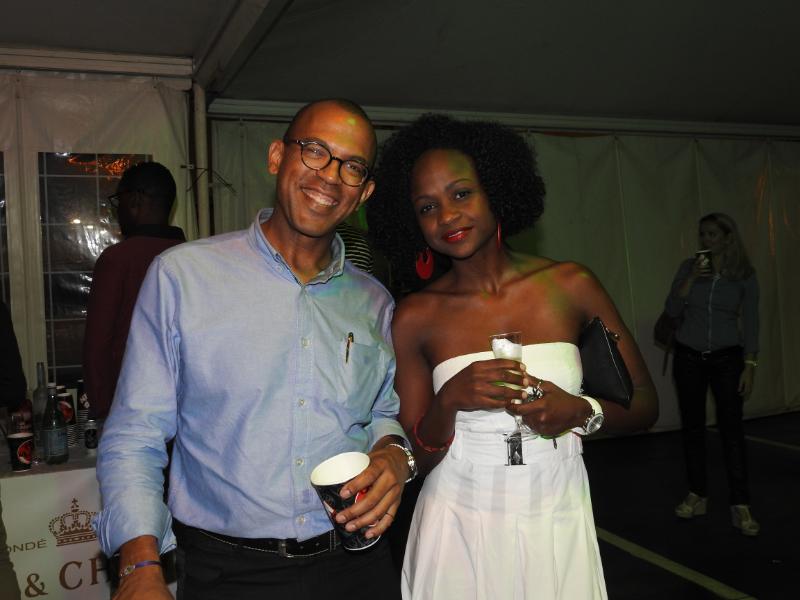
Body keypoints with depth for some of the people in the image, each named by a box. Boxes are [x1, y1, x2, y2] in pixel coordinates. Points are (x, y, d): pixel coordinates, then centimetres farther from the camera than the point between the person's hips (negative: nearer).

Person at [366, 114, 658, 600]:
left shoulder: (570, 285, -6)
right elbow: (418, 458, -3)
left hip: (559, 523, 1)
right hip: (459, 528, 0)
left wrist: (581, 411, -18)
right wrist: (450, 400, -21)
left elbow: (645, 404, 0)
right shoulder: (415, 317, -7)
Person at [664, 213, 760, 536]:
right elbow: (671, 310, -6)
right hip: (689, 356, 2)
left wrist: (750, 366, -8)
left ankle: (740, 505, -2)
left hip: (727, 358, -2)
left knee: (731, 427, -7)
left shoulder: (745, 275, -1)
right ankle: (697, 496, 16)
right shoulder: (688, 267, 1)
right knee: (692, 425, 6)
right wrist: (691, 278, -17)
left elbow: (750, 324, -2)